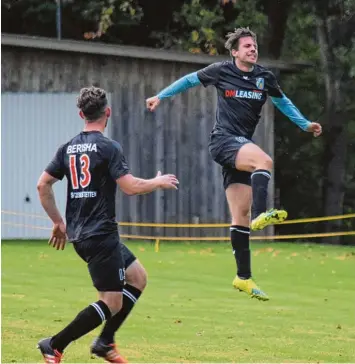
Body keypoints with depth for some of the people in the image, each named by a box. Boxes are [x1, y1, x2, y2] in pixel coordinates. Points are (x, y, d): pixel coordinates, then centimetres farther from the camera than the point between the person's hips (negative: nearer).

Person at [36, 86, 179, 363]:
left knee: (138, 277, 19)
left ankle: (105, 341, 15)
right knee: (112, 303, -5)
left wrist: (58, 222, 18)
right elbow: (130, 186, -19)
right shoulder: (109, 147, -12)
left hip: (79, 234, 9)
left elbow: (43, 185, 10)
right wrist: (158, 182, -1)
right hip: (101, 235, -9)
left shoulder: (69, 148, 9)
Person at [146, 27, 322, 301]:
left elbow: (282, 101, 26)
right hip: (224, 140, -5)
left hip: (243, 146, 5)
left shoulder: (265, 77, 9)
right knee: (264, 161, -35)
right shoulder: (221, 71, -1)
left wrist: (305, 124, 24)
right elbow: (190, 80, 13)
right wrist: (160, 96, 13)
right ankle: (261, 214, -50)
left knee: (241, 216, 2)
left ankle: (244, 278, 2)